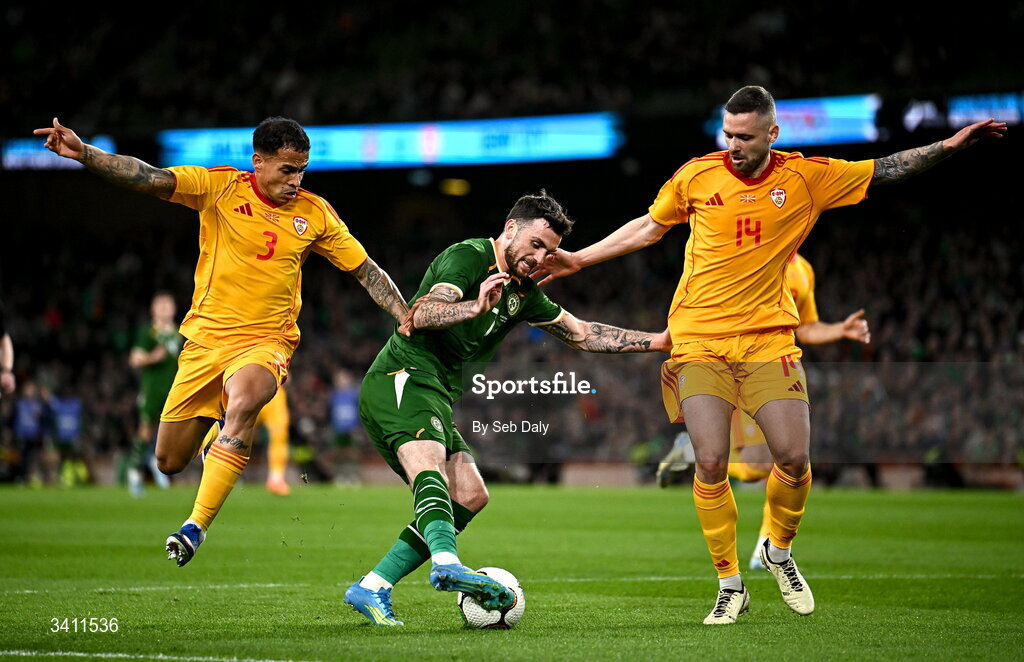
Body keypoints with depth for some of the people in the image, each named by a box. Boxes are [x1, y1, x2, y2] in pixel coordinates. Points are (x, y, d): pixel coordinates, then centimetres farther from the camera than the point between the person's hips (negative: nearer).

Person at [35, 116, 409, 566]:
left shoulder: (315, 214, 1)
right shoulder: (220, 187, -5)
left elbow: (367, 271, 10)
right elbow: (149, 178, -16)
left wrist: (409, 318, -2)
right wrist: (82, 153, -30)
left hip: (266, 341, -1)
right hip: (205, 339, 1)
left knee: (242, 402, -36)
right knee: (169, 461, 6)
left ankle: (197, 525, -31)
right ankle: (219, 431, 42)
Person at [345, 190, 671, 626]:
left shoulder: (523, 292, 19)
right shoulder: (469, 257, -9)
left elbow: (580, 334, 25)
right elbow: (421, 315, -24)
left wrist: (658, 342, 20)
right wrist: (477, 306, -42)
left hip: (435, 397, 10)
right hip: (403, 378, -10)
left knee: (470, 496, 2)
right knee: (428, 466, -33)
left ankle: (371, 589, -2)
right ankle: (446, 563, -59)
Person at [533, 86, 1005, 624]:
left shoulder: (807, 178, 1)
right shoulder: (696, 175, 1)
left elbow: (886, 170, 10)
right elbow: (649, 227, 17)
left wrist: (950, 146, 2)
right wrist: (579, 259, 17)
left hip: (768, 338, 1)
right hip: (699, 341, -1)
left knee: (794, 458, -10)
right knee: (711, 463, -11)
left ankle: (779, 552, 21)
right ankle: (730, 586, 6)